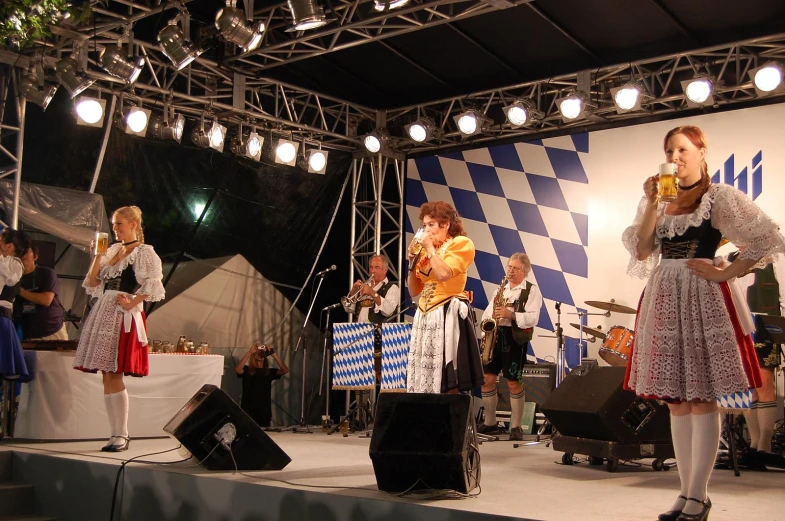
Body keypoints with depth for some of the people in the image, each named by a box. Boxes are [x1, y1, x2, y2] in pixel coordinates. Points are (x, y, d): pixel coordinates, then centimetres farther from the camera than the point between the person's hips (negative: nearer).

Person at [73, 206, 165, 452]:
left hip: (124, 317, -7)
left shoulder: (144, 252, -2)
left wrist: (131, 303, -15)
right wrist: (97, 256, 4)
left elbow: (152, 286, -11)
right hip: (104, 313, 7)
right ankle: (115, 433, 11)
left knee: (114, 374, -11)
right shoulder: (113, 250, 17)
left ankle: (122, 435, -5)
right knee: (106, 376, 6)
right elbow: (92, 282, 15)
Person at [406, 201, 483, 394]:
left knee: (448, 382, -10)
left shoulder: (461, 243, -3)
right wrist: (412, 262, 4)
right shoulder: (426, 251, 16)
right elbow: (414, 291, 16)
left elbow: (443, 274, -20)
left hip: (448, 313, -7)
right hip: (425, 315, 7)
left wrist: (430, 248, -9)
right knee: (423, 379, 3)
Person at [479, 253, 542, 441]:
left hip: (515, 338, -5)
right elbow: (487, 312, 15)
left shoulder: (532, 290, 0)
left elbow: (533, 318, -12)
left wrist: (511, 314, -25)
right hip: (493, 336, 5)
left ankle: (516, 426, 9)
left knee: (513, 382, -3)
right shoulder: (500, 288, 18)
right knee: (487, 378, 3)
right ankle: (490, 423, 17)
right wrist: (485, 332, -1)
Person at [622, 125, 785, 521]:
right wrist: (653, 202, -4)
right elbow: (641, 251, 2)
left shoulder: (719, 197, -3)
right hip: (664, 299, 6)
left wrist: (724, 273, -11)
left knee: (701, 400, -3)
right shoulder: (659, 201, 13)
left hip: (703, 299, -6)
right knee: (676, 400, 8)